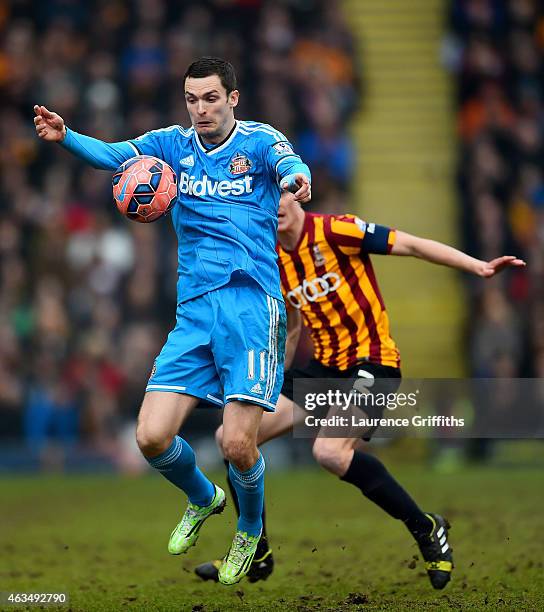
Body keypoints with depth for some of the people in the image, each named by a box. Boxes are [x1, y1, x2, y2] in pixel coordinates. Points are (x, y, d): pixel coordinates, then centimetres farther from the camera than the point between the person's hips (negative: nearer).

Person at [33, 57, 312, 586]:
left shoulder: (258, 139, 1)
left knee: (237, 443, -13)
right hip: (194, 309, 4)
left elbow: (288, 162, -21)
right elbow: (115, 155, -3)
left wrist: (296, 179, -46)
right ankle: (203, 499, 27)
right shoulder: (174, 144, 11)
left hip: (252, 303, -4)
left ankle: (250, 531, 20)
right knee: (152, 436, -7)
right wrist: (65, 138, -23)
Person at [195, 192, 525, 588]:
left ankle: (426, 529, -14)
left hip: (370, 362, -8)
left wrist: (479, 267, -20)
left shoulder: (334, 231, -13)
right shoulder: (273, 264, 9)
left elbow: (411, 245, -12)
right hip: (325, 366, 8)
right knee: (232, 437, 0)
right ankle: (256, 556, 14)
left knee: (330, 451, -33)